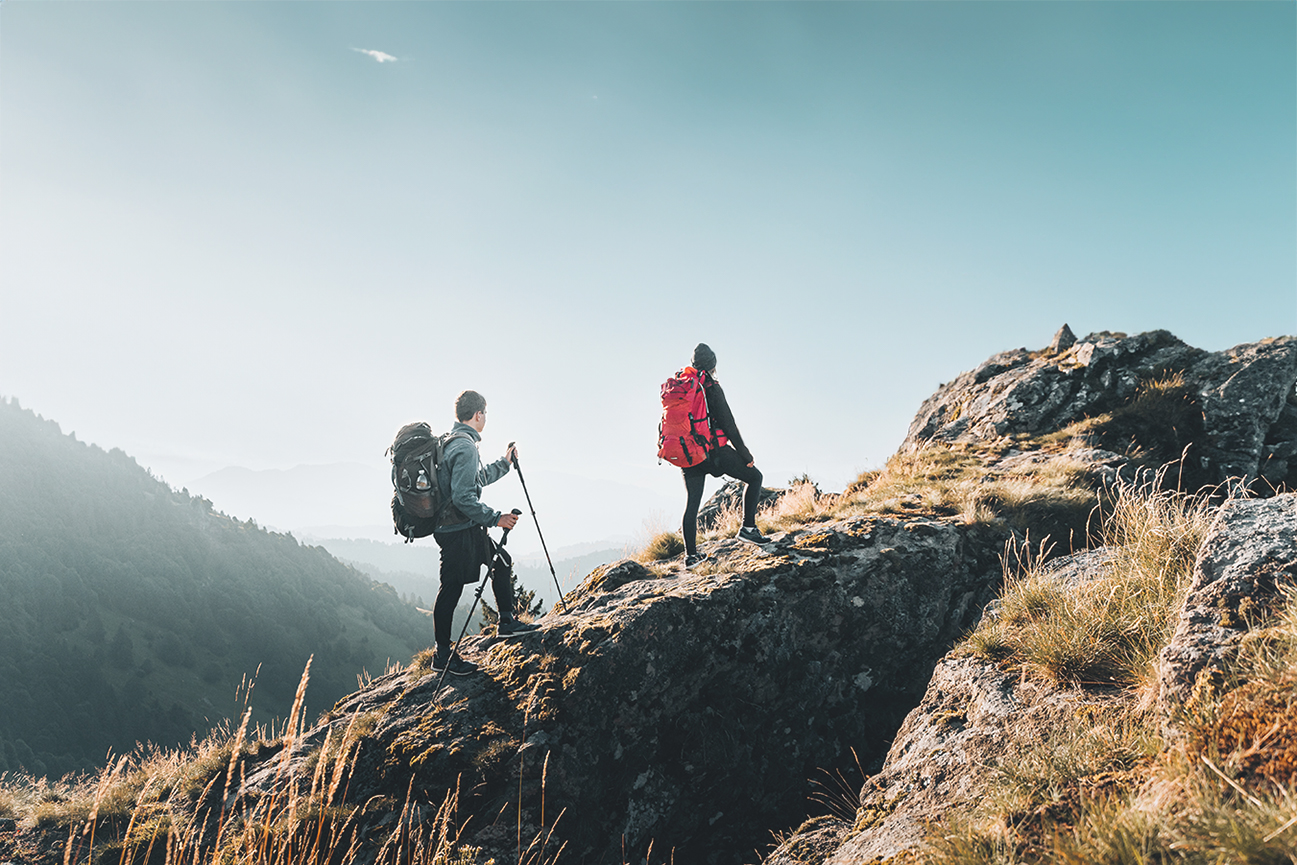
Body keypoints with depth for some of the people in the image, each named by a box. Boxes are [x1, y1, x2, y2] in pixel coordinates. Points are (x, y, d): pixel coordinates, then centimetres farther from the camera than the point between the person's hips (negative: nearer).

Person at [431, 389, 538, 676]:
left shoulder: (453, 442, 13)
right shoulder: (465, 447, -20)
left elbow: (477, 479, 27)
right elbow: (463, 498, -26)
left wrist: (504, 463, 32)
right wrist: (496, 518, -21)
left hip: (468, 528, 11)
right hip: (458, 531, -11)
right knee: (451, 588, -2)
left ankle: (507, 621, 28)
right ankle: (442, 655, 8)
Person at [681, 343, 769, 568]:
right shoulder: (711, 388, -9)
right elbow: (728, 424, -11)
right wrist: (745, 454, -5)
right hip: (714, 450, -6)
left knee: (692, 502, 10)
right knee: (754, 476, 9)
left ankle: (690, 554, 9)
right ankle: (748, 527, 3)